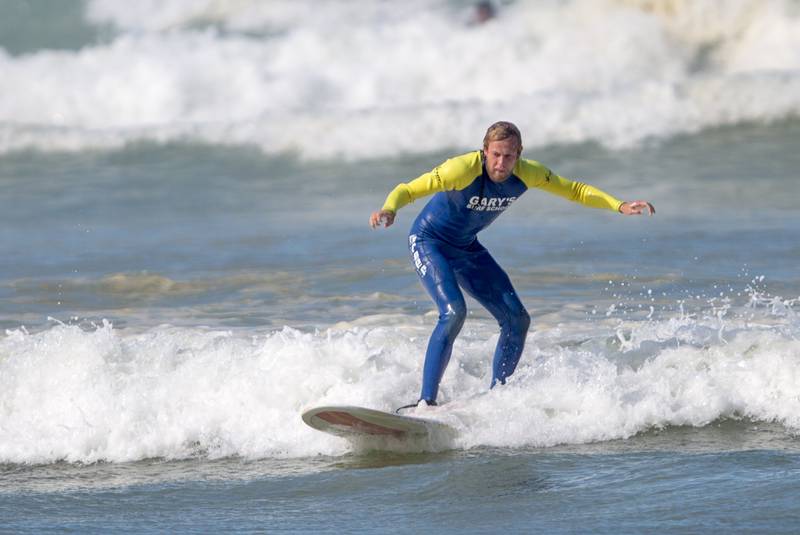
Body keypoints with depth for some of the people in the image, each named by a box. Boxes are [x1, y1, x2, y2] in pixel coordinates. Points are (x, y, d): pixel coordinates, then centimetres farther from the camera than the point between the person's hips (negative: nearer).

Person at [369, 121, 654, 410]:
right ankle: (426, 400, -28)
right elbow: (407, 190, -33)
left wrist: (619, 206, -12)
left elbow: (575, 190, -1)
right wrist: (388, 210, -55)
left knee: (517, 320, 0)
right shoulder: (464, 169, -31)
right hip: (428, 242, -7)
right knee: (453, 312, -29)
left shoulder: (527, 173, -14)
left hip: (467, 248, 7)